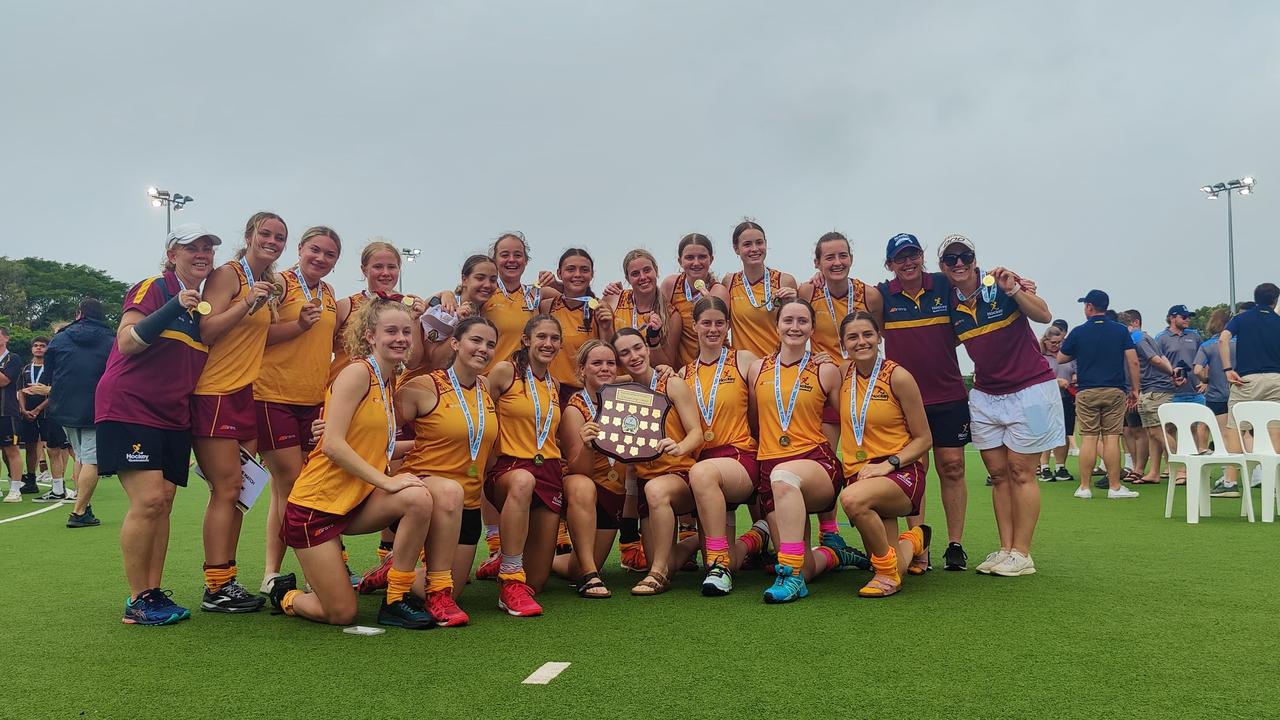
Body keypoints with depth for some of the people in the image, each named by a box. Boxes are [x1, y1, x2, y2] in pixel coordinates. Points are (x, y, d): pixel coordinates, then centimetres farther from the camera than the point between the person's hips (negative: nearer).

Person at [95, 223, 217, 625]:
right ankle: (136, 602, -4)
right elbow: (127, 342, -17)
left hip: (173, 416, 7)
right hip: (130, 407, -7)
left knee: (164, 502, 5)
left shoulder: (203, 308, 15)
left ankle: (154, 592, 12)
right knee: (148, 501, -14)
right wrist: (174, 307, -25)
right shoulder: (153, 288, -5)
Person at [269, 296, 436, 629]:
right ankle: (286, 595, 30)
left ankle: (397, 601, -7)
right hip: (317, 502, -7)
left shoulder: (389, 381, 10)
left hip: (356, 502, 7)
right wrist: (387, 481, -25)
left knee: (420, 499, -23)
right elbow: (333, 444, -23)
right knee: (342, 614, -4)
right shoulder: (357, 372, -15)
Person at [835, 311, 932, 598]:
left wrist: (889, 463, -18)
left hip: (901, 473, -5)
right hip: (858, 475, 5)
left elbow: (923, 439, -3)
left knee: (852, 498, -38)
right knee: (888, 560, -3)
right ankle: (914, 541, 34)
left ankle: (887, 572, -16)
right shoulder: (844, 374, 6)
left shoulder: (898, 376, -7)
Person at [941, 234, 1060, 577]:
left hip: (1029, 388, -5)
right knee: (998, 474, 6)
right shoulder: (950, 305, 2)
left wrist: (1014, 291, -31)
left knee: (1020, 472, -3)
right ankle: (1005, 549, 12)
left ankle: (1021, 555, 3)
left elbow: (1045, 316, -19)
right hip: (985, 394, 5)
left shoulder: (1003, 284, -10)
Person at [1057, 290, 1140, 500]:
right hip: (1115, 391, 1)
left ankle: (1084, 487, 4)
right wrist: (1135, 389, 4)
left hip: (1086, 392, -1)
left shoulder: (1078, 332, 0)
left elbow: (1061, 358, 10)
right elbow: (1133, 361, -2)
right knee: (1111, 438, 1)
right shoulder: (1121, 331, 3)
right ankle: (1114, 487, 3)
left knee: (1088, 438, 1)